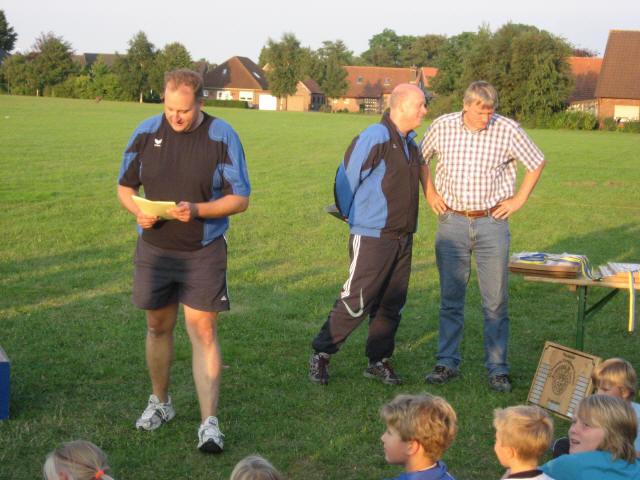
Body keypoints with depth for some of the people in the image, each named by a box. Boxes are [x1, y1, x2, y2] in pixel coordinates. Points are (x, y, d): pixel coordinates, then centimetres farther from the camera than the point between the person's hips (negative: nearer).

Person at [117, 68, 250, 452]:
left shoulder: (222, 137, -8)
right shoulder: (146, 132, 0)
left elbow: (240, 198, -7)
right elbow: (125, 186, 10)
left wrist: (197, 210, -22)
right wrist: (138, 211, -12)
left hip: (204, 251, -3)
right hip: (154, 248, 3)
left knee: (203, 332, -6)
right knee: (158, 327, 14)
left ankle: (210, 423, -1)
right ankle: (160, 403, 34)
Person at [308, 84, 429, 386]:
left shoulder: (411, 142, 12)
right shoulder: (374, 138, -13)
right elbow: (345, 177, -6)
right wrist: (349, 215, 6)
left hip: (403, 237, 8)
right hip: (372, 237, -8)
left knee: (392, 304, 10)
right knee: (356, 301, -7)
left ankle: (379, 361, 22)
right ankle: (321, 355, 7)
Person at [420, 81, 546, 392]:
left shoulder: (507, 130, -6)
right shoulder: (442, 127, -1)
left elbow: (537, 163, 8)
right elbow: (420, 158, 17)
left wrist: (519, 200, 3)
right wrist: (429, 193, 9)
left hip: (492, 223, -1)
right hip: (452, 221, 1)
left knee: (496, 301, 0)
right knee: (450, 298, 5)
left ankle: (497, 369, 8)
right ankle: (447, 363, 15)